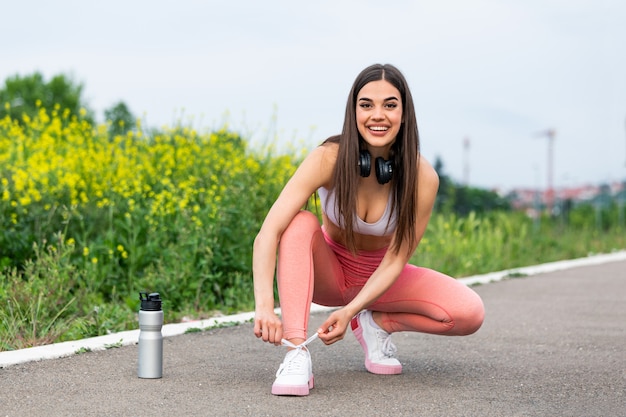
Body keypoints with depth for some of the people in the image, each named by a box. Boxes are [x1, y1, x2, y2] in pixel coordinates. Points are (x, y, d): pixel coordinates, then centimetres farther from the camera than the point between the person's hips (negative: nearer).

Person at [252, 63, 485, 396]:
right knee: (301, 223, -34)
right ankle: (296, 353, -37)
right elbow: (267, 234, -35)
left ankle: (375, 323, 1)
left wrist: (349, 311, -32)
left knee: (469, 313, -21)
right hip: (327, 272, -1)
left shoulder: (422, 177, -24)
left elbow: (395, 260, -20)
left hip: (381, 277, 1)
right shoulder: (328, 159, -28)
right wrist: (265, 307, -49)